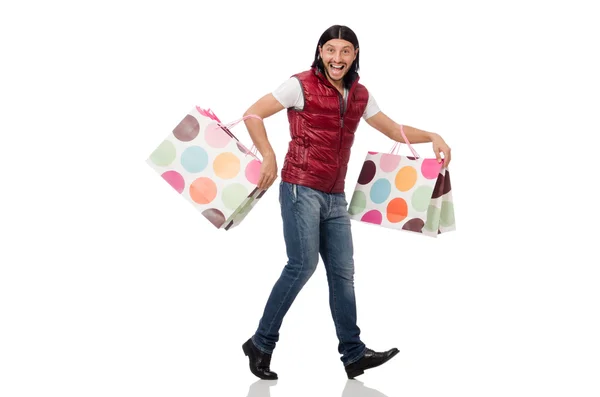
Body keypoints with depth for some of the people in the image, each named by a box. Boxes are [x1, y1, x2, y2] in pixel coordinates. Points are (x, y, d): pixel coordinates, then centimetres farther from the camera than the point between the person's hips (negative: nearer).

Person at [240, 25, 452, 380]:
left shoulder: (360, 95, 11)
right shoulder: (302, 85, -7)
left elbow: (394, 130, 18)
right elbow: (253, 114, -9)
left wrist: (431, 137, 2)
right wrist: (269, 157, -21)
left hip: (335, 197, 6)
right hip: (301, 188, -6)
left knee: (343, 272, 6)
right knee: (303, 264, -13)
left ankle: (354, 354, 12)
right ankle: (261, 343, 0)